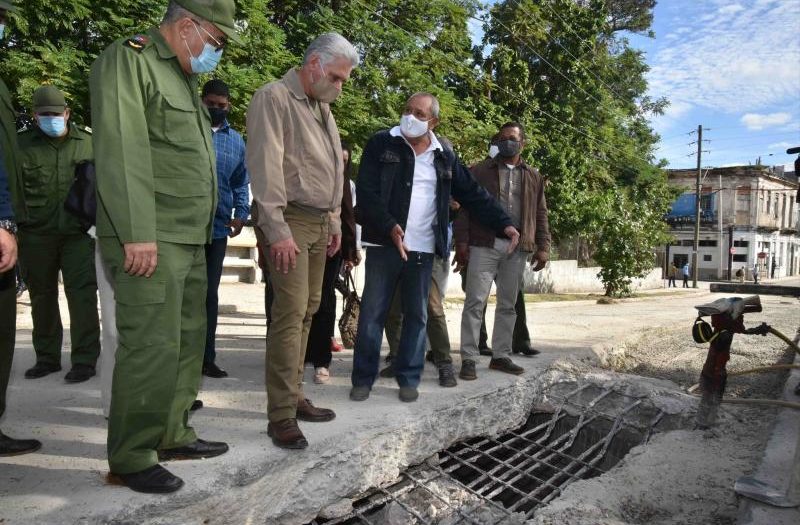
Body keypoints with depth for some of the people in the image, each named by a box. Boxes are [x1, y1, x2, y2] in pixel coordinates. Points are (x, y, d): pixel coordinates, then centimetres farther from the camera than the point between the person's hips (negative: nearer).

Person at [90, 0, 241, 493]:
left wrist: (201, 231, 14)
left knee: (188, 341, 13)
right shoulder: (128, 59, -6)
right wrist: (138, 234, -22)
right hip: (150, 242, -10)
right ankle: (131, 459, 6)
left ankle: (173, 435, 27)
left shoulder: (184, 77, 21)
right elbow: (121, 151, -17)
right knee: (152, 347, -8)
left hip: (190, 240, 10)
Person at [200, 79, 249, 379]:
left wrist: (241, 213, -1)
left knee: (209, 293, 10)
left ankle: (206, 357, 19)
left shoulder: (237, 141, 13)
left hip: (218, 227, 4)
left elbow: (241, 184, 16)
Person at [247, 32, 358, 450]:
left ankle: (294, 397, 18)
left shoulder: (322, 107, 20)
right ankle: (282, 415, -5)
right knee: (290, 312, -11)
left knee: (307, 311, 9)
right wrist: (277, 230, -21)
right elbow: (266, 167, -16)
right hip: (289, 220, -8)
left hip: (319, 222, 8)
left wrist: (334, 220, 16)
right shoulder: (273, 98, -7)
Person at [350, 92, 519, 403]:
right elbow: (366, 192, -9)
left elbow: (473, 194, 12)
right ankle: (363, 378, 15)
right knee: (372, 313, 3)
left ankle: (408, 378, 21)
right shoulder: (382, 144, -1)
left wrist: (503, 224, 4)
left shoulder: (444, 156, 9)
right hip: (384, 244, -3)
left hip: (422, 249, 3)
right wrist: (389, 227, -22)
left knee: (417, 315, 8)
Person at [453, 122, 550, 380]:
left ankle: (501, 356, 20)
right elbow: (464, 207, -1)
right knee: (475, 302, -5)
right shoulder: (479, 171, 5)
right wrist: (462, 242, -11)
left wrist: (543, 246, 5)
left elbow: (540, 214, 15)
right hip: (484, 246, -3)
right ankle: (468, 359, 0)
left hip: (518, 249, 4)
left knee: (508, 304, 10)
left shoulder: (533, 177, 16)